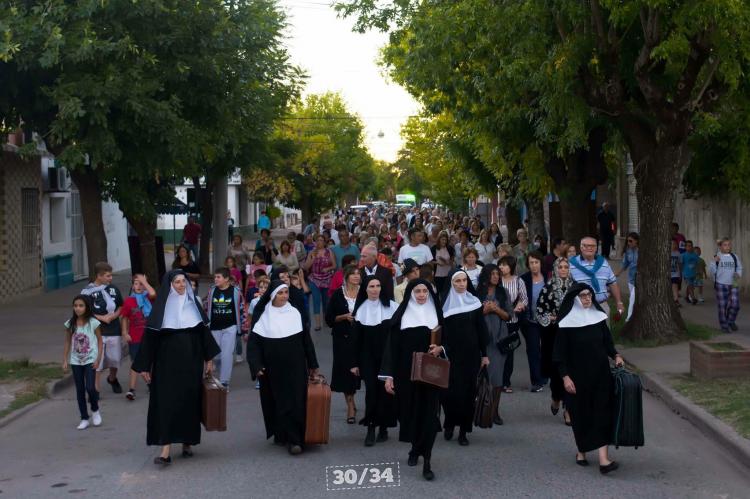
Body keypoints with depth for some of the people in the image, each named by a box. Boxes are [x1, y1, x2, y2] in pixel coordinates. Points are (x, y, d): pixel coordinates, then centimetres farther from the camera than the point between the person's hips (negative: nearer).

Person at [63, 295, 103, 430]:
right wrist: (65, 360, 3)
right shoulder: (70, 324, 1)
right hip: (76, 361, 3)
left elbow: (99, 341, -3)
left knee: (90, 388, -12)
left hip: (90, 360, -3)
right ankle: (84, 419, 16)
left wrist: (98, 359, -9)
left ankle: (95, 410, 16)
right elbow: (67, 342, 7)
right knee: (80, 390, 7)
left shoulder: (93, 323, -7)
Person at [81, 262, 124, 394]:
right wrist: (101, 318, -14)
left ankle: (112, 379, 43)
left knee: (115, 359, 14)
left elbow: (120, 307, 15)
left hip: (114, 330, 4)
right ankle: (96, 390, -1)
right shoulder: (88, 291, -7)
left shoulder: (113, 289, 7)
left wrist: (114, 315, -5)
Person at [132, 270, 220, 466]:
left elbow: (204, 331, 12)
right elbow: (150, 337, -4)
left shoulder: (193, 304, 7)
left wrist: (209, 358, 10)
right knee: (167, 402, -7)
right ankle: (165, 450, -10)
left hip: (191, 363, 3)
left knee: (190, 402, 7)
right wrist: (145, 367, -6)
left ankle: (187, 442, 22)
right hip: (168, 364, -3)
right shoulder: (161, 307, -4)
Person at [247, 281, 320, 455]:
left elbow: (306, 340, 7)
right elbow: (253, 342, -3)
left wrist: (312, 365, 8)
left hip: (294, 367, 0)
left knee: (294, 402, -6)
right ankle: (280, 434, 26)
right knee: (276, 402, 10)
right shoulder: (262, 316, -1)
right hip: (272, 368, 0)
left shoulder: (295, 314, 2)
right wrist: (256, 366, -13)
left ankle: (294, 440, -6)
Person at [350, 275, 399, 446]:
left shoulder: (391, 306, -4)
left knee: (385, 390, 1)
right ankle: (371, 428, 0)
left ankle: (383, 427, 13)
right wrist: (355, 363, 6)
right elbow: (357, 338, 6)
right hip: (368, 358, 1)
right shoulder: (360, 309, 3)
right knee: (371, 390, -5)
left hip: (387, 356, -1)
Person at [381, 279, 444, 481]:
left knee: (429, 413, -8)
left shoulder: (436, 313, 4)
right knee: (411, 411, 8)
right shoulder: (401, 315, -1)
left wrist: (440, 348, -11)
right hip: (407, 372, 0)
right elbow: (392, 345, -3)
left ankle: (426, 462, -8)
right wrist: (388, 375, -9)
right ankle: (416, 449, 33)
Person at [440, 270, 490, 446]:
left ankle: (463, 430, 11)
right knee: (450, 390, -5)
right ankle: (450, 423, 19)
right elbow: (439, 329, -1)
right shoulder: (444, 302, 0)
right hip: (450, 353, -2)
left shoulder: (474, 301, 5)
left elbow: (481, 328, 6)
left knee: (467, 390, 2)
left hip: (471, 353, 2)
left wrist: (484, 354, 4)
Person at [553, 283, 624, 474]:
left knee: (602, 412, -6)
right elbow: (560, 353, -7)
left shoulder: (599, 317, 4)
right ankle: (581, 451, 30)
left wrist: (615, 355, -5)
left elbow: (607, 342, 14)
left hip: (600, 374, 3)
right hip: (578, 376, -3)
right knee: (581, 413, 8)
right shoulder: (566, 323, -8)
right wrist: (565, 376, -12)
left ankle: (603, 458, -10)